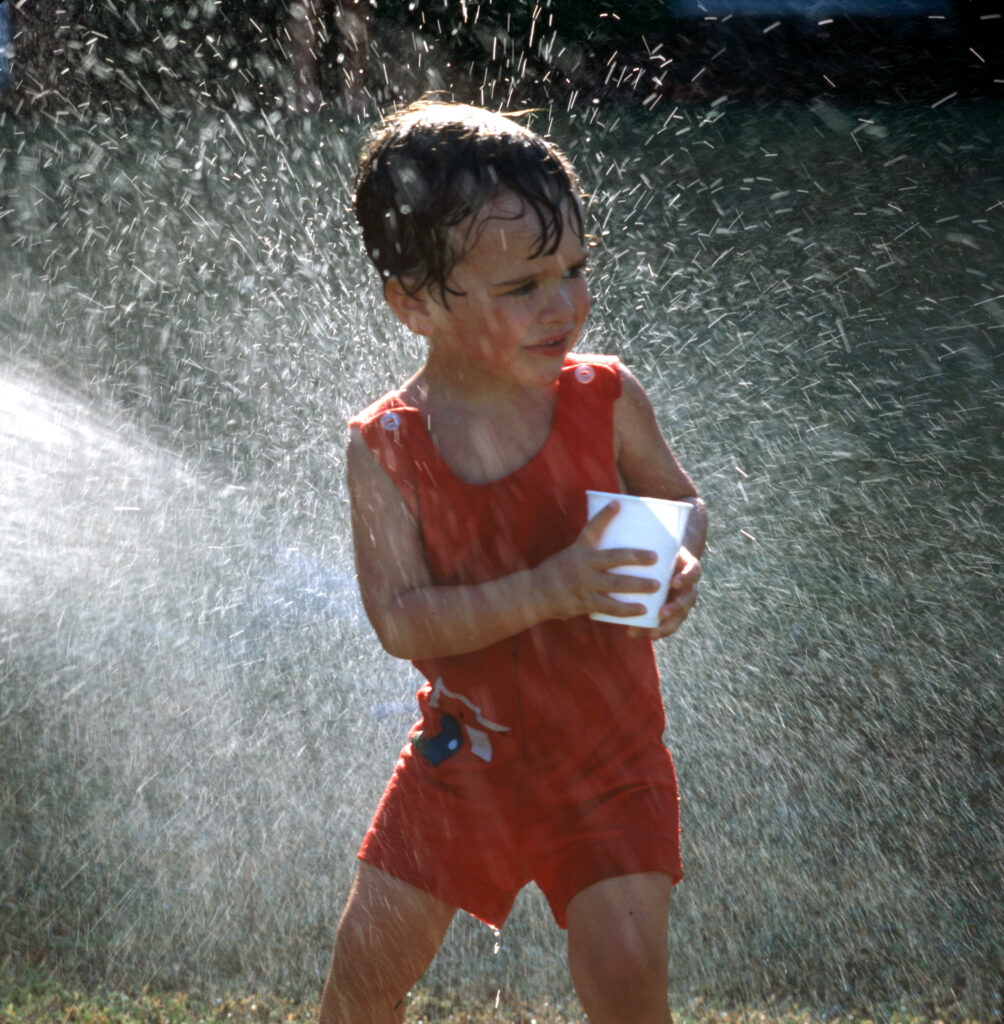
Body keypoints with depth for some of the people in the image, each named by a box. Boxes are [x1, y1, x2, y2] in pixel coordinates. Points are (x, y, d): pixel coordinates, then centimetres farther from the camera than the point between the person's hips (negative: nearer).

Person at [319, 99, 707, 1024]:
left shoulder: (605, 397, -11)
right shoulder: (386, 446, -15)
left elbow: (678, 500, 6)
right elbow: (401, 619, -21)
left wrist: (682, 566, -18)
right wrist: (550, 590, -33)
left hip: (611, 754, 0)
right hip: (467, 754, 1)